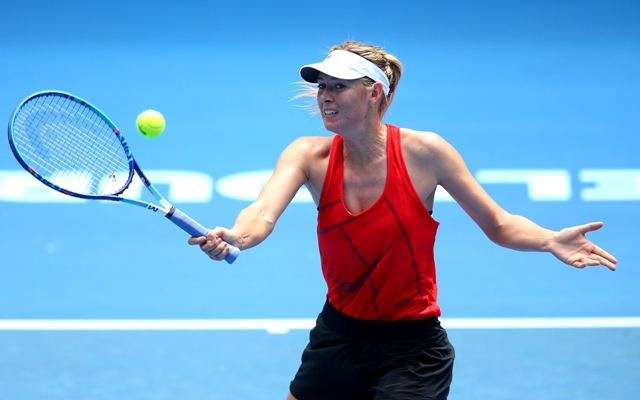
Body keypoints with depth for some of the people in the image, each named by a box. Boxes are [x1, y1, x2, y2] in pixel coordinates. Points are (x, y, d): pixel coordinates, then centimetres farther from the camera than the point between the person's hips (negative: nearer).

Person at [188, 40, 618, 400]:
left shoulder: (423, 151, -14)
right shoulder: (311, 155, -8)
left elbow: (498, 224, -7)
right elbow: (263, 213, -25)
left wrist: (551, 241, -27)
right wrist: (234, 237, -49)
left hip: (411, 352, -4)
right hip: (337, 339, 4)